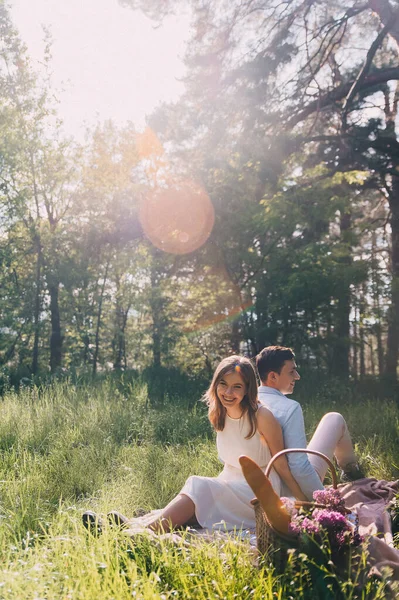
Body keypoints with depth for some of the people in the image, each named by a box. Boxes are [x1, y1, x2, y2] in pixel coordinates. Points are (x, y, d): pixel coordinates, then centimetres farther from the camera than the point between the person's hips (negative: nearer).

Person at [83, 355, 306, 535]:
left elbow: (282, 465, -8)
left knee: (199, 488, -29)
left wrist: (305, 505, -6)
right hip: (231, 488, 6)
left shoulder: (262, 417, -15)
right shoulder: (219, 415, 5)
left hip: (259, 495, -6)